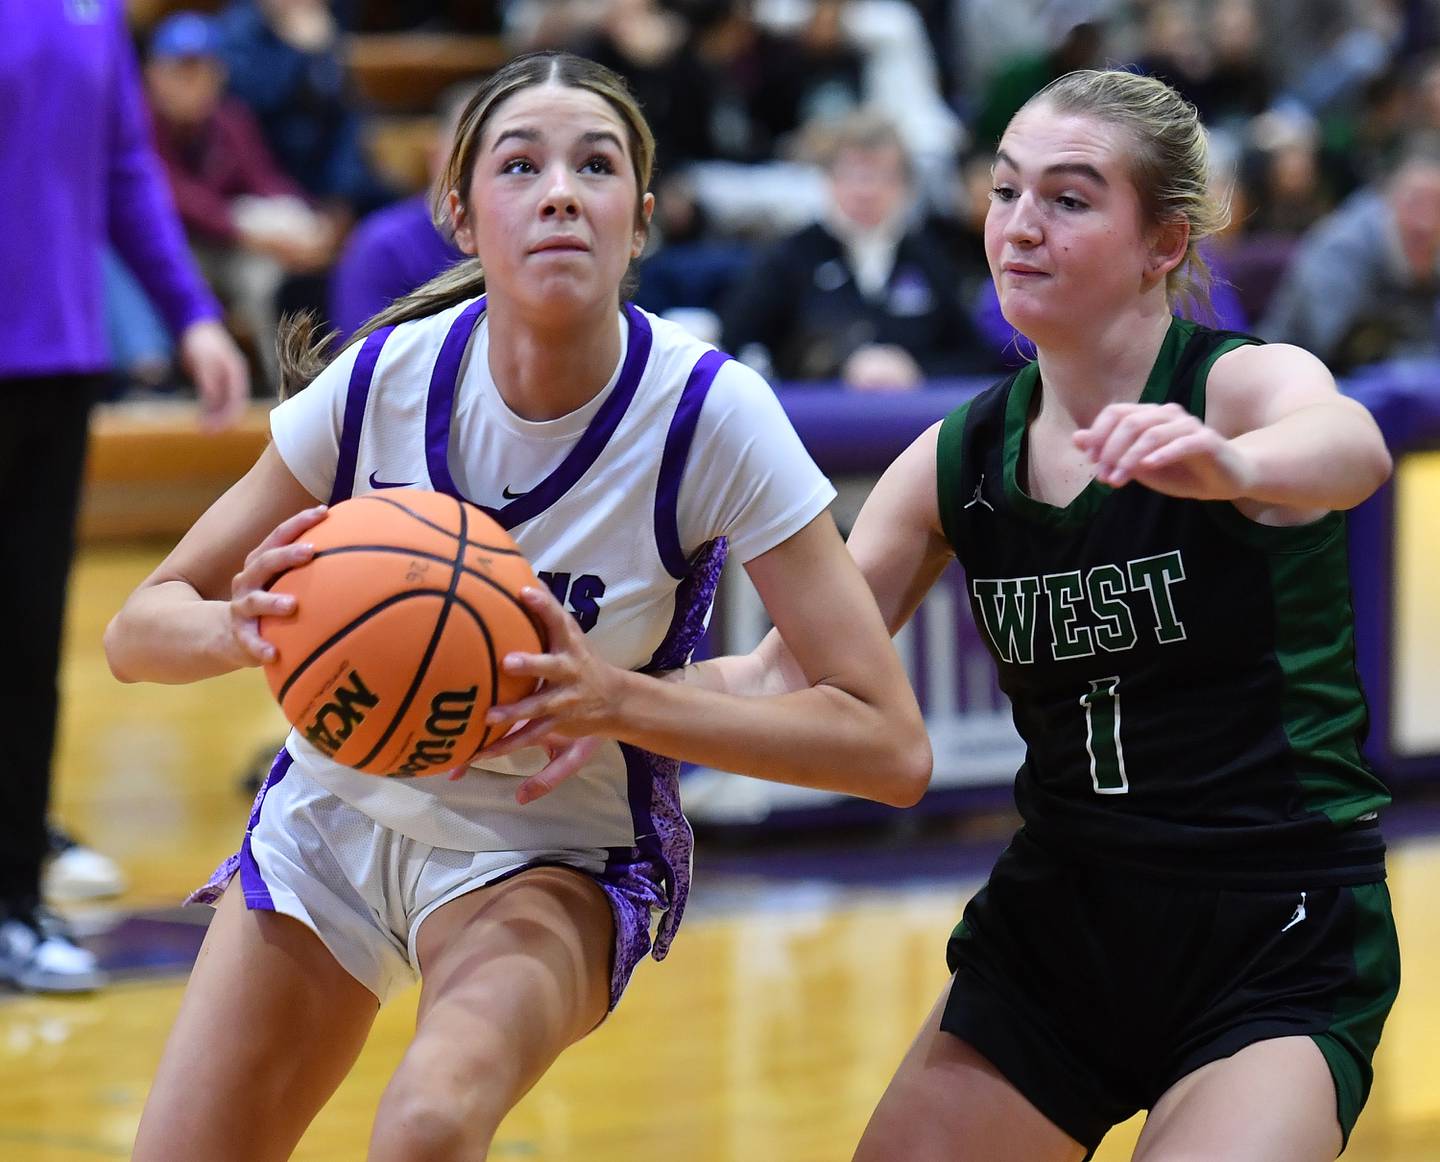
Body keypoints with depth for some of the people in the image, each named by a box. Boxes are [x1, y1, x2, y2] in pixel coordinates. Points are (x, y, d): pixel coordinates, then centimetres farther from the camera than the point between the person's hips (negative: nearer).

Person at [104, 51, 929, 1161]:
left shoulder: (710, 412, -22)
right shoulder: (386, 377, -16)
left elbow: (890, 747, -23)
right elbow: (139, 631, -7)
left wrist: (613, 698, -34)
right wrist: (242, 626, -31)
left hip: (553, 860, -3)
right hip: (334, 810, 3)